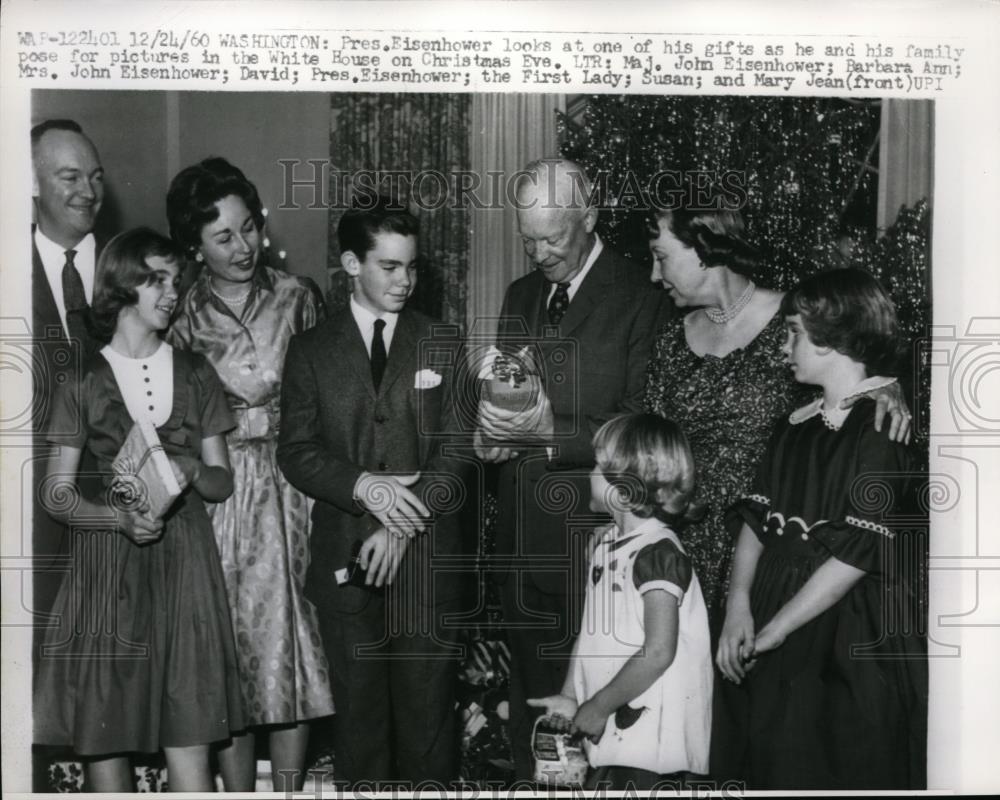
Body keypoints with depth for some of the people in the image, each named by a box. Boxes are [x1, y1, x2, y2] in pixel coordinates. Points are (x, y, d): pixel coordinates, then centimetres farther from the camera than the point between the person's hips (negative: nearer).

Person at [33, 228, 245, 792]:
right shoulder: (84, 378, 4)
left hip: (184, 562, 1)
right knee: (103, 737, 2)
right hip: (107, 568, -1)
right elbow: (58, 493, 2)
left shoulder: (195, 373, 10)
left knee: (190, 740, -4)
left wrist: (191, 470, -11)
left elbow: (224, 482, 11)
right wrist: (121, 517, -16)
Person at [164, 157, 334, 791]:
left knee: (291, 635, 5)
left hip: (290, 488, 1)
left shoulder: (297, 296, 3)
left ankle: (289, 788, 19)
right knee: (226, 644, 4)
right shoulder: (181, 314, 2)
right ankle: (238, 791, 17)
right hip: (215, 494, 0)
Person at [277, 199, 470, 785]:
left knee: (429, 708, 4)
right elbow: (296, 451, 2)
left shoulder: (443, 346, 6)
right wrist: (363, 485, -16)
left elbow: (457, 448, -1)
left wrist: (404, 525, -12)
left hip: (426, 556, 0)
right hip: (344, 560, 1)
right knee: (359, 709, 9)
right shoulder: (311, 351, 7)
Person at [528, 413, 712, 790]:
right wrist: (570, 696, 10)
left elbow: (658, 653, -21)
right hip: (612, 729, 8)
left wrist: (598, 707, -14)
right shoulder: (606, 541, 8)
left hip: (649, 734, -8)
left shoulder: (658, 552, -18)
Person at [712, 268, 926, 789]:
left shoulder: (887, 427, -12)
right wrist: (739, 605, -9)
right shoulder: (797, 426, 12)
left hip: (852, 647, -6)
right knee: (772, 773, 13)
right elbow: (756, 517, 6)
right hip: (774, 648, 6)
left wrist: (774, 629, -13)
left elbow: (858, 552, -17)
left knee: (842, 775, 4)